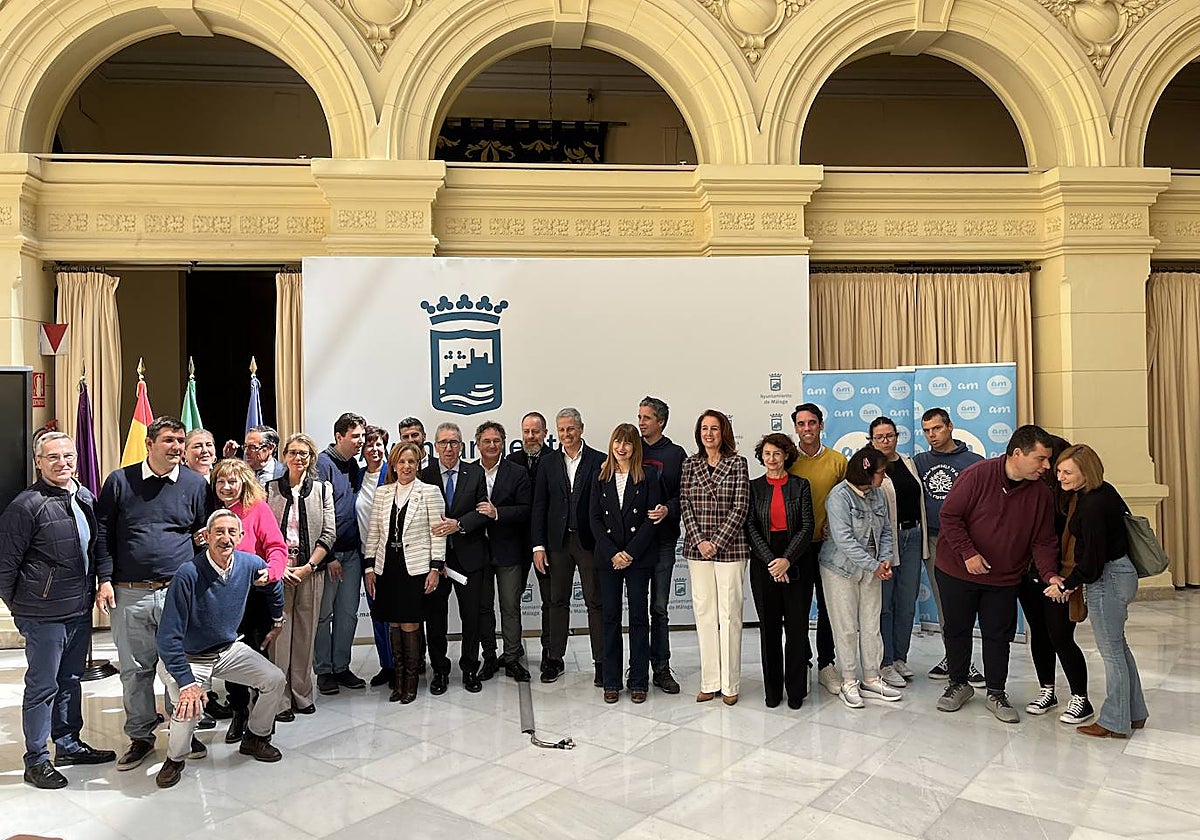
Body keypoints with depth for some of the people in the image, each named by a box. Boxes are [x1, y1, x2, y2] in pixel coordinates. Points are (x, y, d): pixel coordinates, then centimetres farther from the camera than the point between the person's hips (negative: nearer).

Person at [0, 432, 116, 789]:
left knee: (71, 680, 18)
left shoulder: (86, 497, 7)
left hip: (80, 610, 7)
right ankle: (36, 760, 17)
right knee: (42, 686, 4)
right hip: (44, 615, -7)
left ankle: (69, 743, 32)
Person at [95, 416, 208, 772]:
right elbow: (103, 533, 4)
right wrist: (105, 579, -3)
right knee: (134, 669, 8)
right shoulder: (119, 481, 3)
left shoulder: (195, 484, 4)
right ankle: (140, 736, 24)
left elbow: (204, 534, 10)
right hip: (129, 595, 0)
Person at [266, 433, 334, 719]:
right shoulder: (270, 489, 7)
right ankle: (280, 699, 6)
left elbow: (328, 534, 2)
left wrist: (308, 567, -7)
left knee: (305, 633, 5)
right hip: (277, 570, -1)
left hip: (310, 571, 1)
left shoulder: (323, 489, 8)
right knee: (279, 633, -2)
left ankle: (302, 695, 16)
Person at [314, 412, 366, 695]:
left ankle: (341, 667, 21)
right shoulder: (323, 464, -11)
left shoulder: (354, 465, 11)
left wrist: (360, 548, 11)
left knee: (348, 613, 11)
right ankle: (323, 670, 15)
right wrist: (328, 556, -15)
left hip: (352, 552, 7)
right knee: (323, 613, 4)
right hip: (329, 552, -7)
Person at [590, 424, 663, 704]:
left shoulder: (648, 475, 0)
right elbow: (595, 518, 3)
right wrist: (613, 553, -8)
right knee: (610, 617, 6)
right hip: (608, 556, 2)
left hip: (639, 556, -2)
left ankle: (639, 681, 13)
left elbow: (651, 518, -5)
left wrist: (630, 552, -11)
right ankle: (612, 681, 15)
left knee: (639, 617, 4)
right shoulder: (602, 476, 7)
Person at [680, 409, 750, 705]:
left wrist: (717, 542, -12)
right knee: (703, 612, 6)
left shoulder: (737, 464, 0)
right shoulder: (690, 464, 8)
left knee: (729, 614, 0)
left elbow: (740, 507, -6)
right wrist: (699, 540, -8)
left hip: (730, 547, -3)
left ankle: (730, 684, 10)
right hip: (697, 548, 3)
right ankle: (710, 682, 16)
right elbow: (684, 505, 4)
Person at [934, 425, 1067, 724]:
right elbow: (950, 515, -14)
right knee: (957, 630, 10)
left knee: (998, 636, 10)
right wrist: (968, 553, -20)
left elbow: (1044, 541, 0)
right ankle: (958, 684, 30)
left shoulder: (1040, 493, -4)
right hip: (957, 572, -3)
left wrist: (1050, 573, -16)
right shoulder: (977, 475, -17)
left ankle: (996, 693, 27)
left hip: (1004, 578, 3)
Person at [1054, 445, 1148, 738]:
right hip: (1120, 573, 10)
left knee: (1111, 650, 1)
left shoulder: (1093, 505, -24)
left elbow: (1092, 558, -24)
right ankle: (1134, 714, 32)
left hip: (1107, 579, -10)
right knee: (1118, 646, 20)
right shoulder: (1104, 491, 6)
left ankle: (1115, 723, 13)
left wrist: (1066, 585, -9)